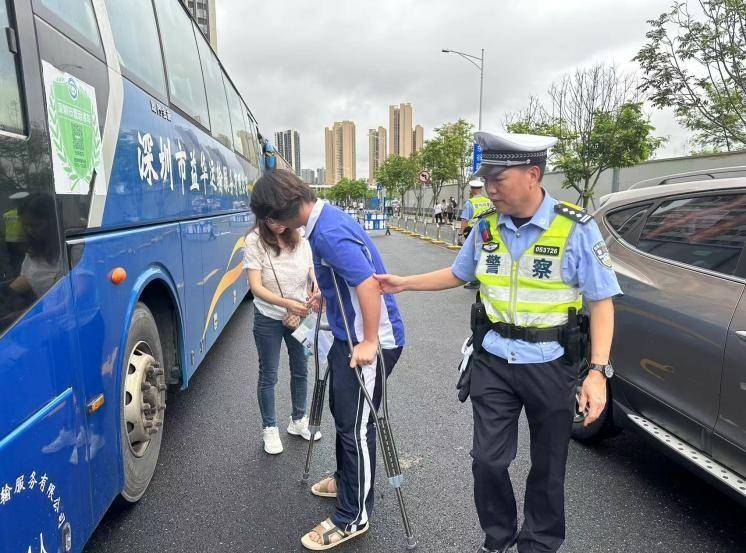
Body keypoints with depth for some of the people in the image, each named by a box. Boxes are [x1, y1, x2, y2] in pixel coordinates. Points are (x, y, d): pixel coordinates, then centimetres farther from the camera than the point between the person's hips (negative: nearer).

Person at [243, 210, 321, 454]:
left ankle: (298, 420, 37)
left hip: (300, 314, 3)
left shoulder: (300, 238, -8)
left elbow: (312, 271, -4)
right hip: (269, 317, -3)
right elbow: (256, 287, -21)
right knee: (268, 375, 9)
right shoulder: (254, 241, -17)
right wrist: (286, 303, -35)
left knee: (301, 369, 16)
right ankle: (269, 428, 29)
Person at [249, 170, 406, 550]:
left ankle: (353, 517, 18)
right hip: (349, 336, 10)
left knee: (356, 426, 1)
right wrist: (324, 295, 27)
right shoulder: (325, 219, 7)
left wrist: (369, 342, -26)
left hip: (369, 342, -10)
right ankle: (346, 479, 45)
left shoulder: (328, 233, -25)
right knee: (341, 410, 23)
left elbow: (368, 284, -31)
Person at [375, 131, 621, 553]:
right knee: (488, 460, 8)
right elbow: (459, 273, 15)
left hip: (549, 366, -3)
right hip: (493, 362, 3)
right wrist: (404, 283, 7)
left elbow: (602, 301, -10)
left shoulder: (576, 228, -13)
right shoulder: (488, 226, 0)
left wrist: (598, 371, -18)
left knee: (547, 469, 15)